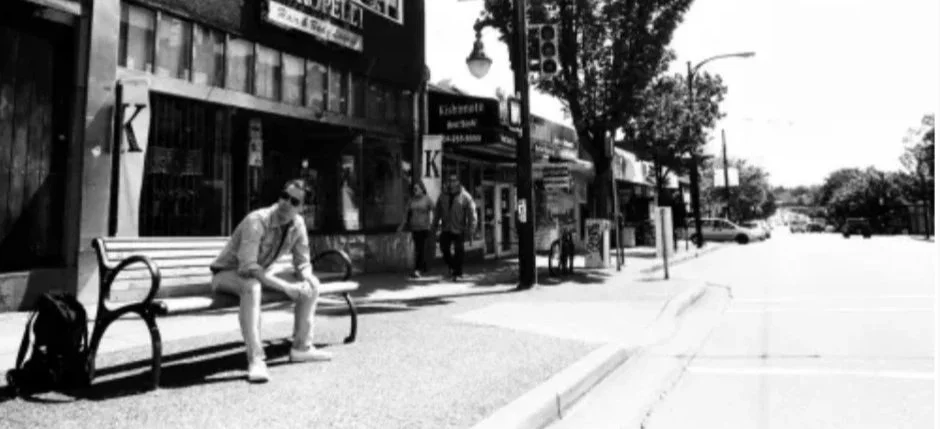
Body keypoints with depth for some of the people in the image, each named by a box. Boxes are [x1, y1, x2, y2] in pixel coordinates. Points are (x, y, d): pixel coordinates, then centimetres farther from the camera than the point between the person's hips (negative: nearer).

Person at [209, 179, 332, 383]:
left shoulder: (298, 223, -8)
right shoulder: (257, 221, -30)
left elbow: (303, 264, 0)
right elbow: (247, 267, -39)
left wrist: (306, 279, -23)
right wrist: (285, 287, -40)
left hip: (260, 272, 7)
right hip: (228, 274, -7)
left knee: (312, 284, -1)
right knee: (251, 286, -41)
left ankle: (301, 347, 6)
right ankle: (256, 360, -39)